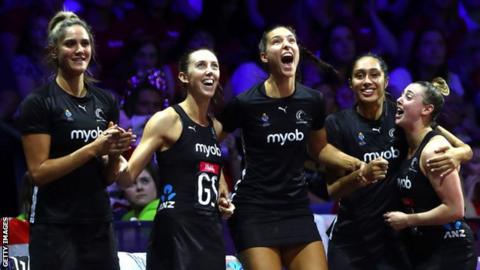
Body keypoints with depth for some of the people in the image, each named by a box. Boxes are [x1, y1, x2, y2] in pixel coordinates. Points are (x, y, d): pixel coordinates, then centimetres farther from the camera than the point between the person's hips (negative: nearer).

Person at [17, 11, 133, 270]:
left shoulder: (105, 102, 10)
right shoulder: (38, 103, -6)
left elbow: (107, 178, 14)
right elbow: (38, 172, -12)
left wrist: (115, 152, -7)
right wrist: (93, 148, -17)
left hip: (99, 223, 5)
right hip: (54, 228, -5)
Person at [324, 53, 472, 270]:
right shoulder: (337, 124, -6)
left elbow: (465, 150, -1)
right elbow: (331, 191, -7)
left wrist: (456, 155, -25)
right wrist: (361, 175, -26)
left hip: (395, 239, 1)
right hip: (350, 241, -1)